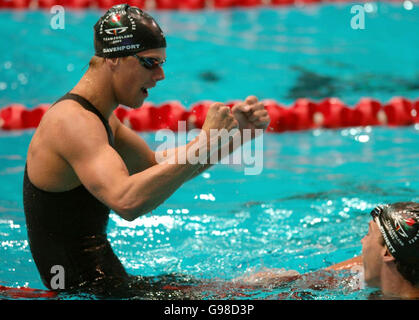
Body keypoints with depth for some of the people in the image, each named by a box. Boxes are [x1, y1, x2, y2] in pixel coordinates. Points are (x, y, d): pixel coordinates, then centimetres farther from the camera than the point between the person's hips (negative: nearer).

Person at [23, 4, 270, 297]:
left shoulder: (98, 118, 12)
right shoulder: (73, 122, -21)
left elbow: (161, 170, 21)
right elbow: (127, 201, -37)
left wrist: (234, 128, 8)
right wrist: (204, 142, -31)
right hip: (87, 290, -10)